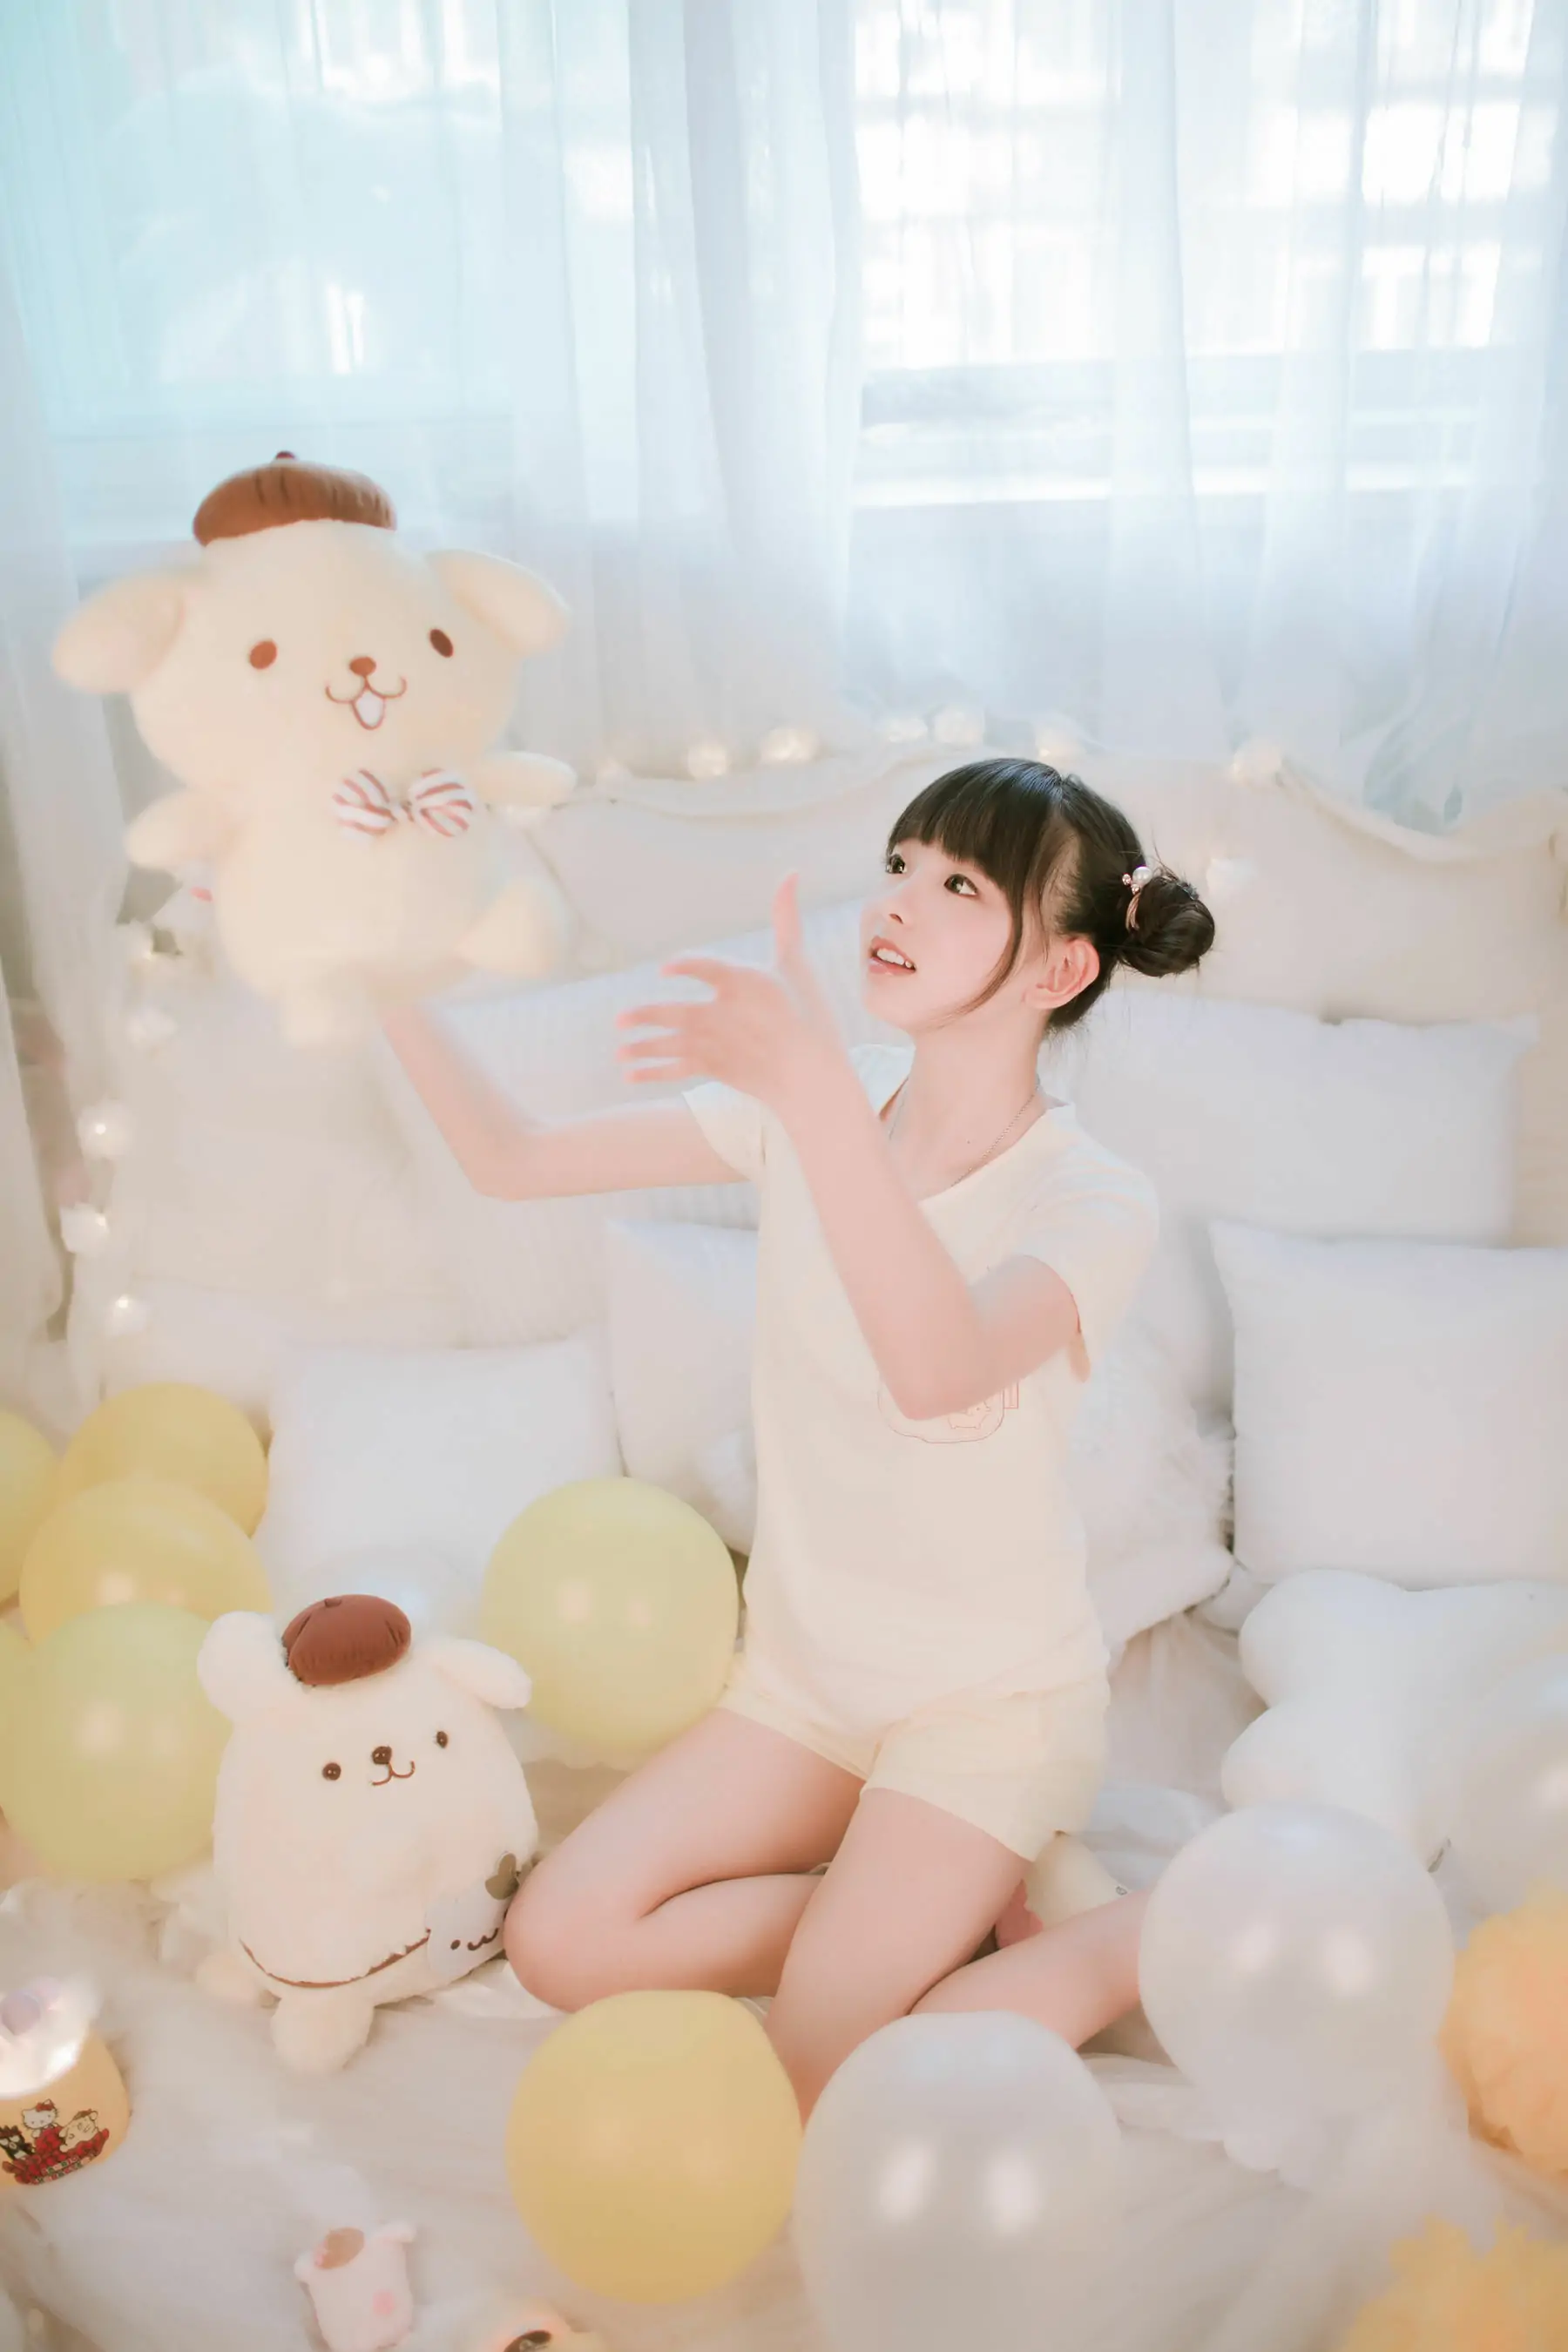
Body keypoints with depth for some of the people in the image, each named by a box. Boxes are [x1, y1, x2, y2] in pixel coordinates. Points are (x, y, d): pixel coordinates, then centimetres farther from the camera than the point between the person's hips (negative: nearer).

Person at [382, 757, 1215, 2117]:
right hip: (805, 1667, 5)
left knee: (822, 2119, -12)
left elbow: (937, 1371, -43)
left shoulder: (1095, 1200, -21)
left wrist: (814, 1088, -54)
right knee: (561, 1945, -5)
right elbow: (512, 1160, -6)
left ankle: (1150, 1935, 9)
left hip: (991, 1694, -5)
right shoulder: (811, 1107, -6)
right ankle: (930, 1922, 11)